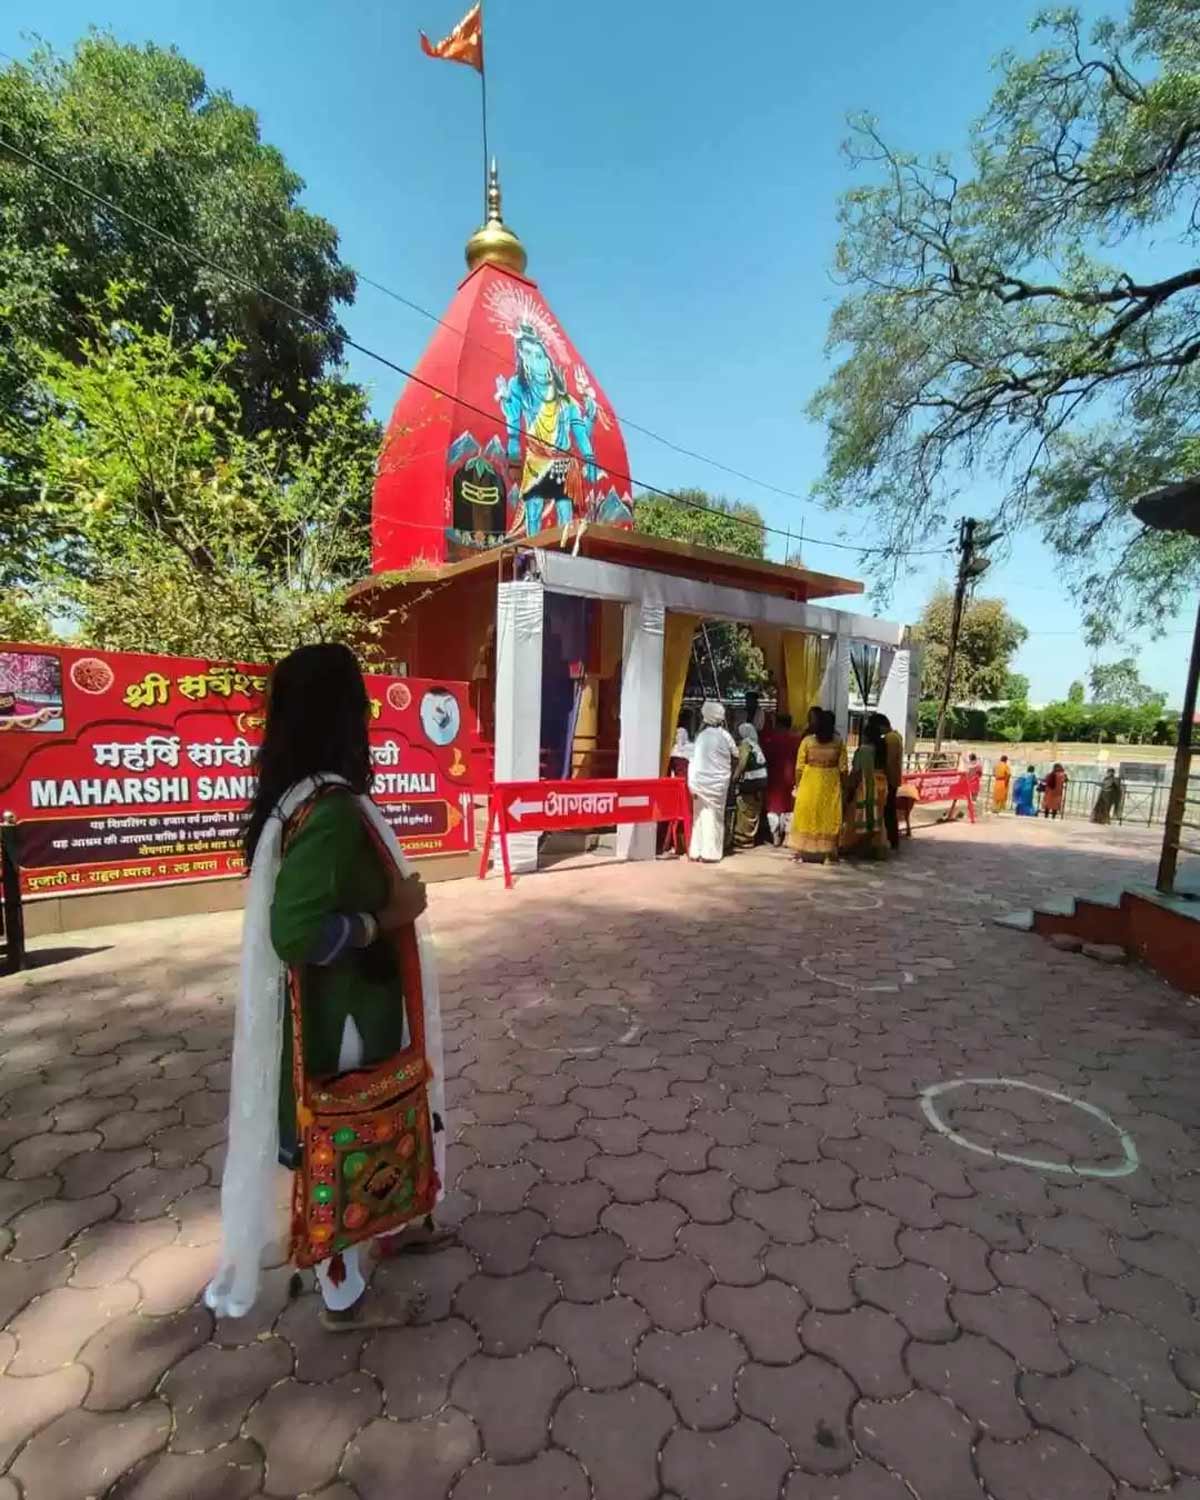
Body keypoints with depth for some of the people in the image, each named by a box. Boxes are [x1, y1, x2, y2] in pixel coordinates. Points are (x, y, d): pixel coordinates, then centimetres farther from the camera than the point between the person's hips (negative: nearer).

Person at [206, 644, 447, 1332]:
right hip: (345, 1017, -9)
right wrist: (391, 917, -22)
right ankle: (345, 1298, 35)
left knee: (368, 1134, 28)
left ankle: (387, 1226, 51)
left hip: (353, 1008, 9)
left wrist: (388, 903, 5)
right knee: (345, 1146, 12)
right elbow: (297, 932, -33)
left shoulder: (304, 795, 0)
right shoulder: (331, 808, -29)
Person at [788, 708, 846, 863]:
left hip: (810, 783, -1)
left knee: (808, 815, 9)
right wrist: (843, 785, 9)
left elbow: (799, 767, -7)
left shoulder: (807, 741, -7)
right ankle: (826, 852, 12)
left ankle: (806, 852, 13)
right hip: (831, 784, 1)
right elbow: (842, 768, -2)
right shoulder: (839, 741, -3)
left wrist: (798, 785, 4)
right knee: (828, 817, 9)